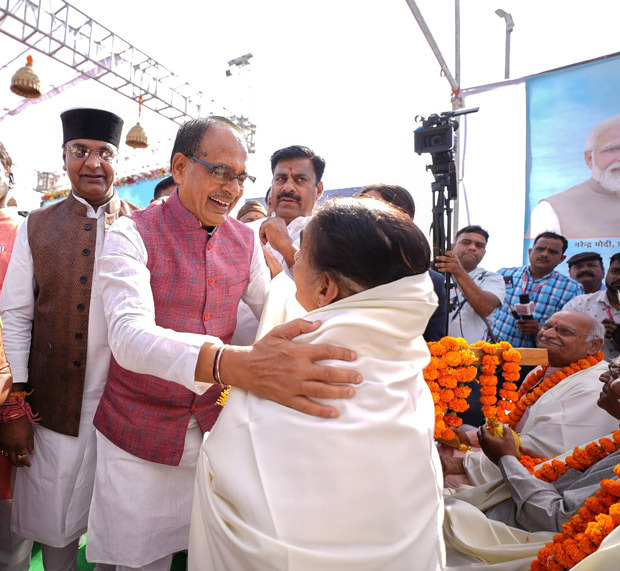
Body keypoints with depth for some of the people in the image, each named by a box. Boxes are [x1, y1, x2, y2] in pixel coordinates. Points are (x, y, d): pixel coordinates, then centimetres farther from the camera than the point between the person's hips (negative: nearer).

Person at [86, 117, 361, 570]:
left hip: (214, 426, 4)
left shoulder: (246, 240, 1)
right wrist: (232, 364, -48)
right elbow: (130, 335, -30)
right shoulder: (132, 236, -14)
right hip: (140, 431, -3)